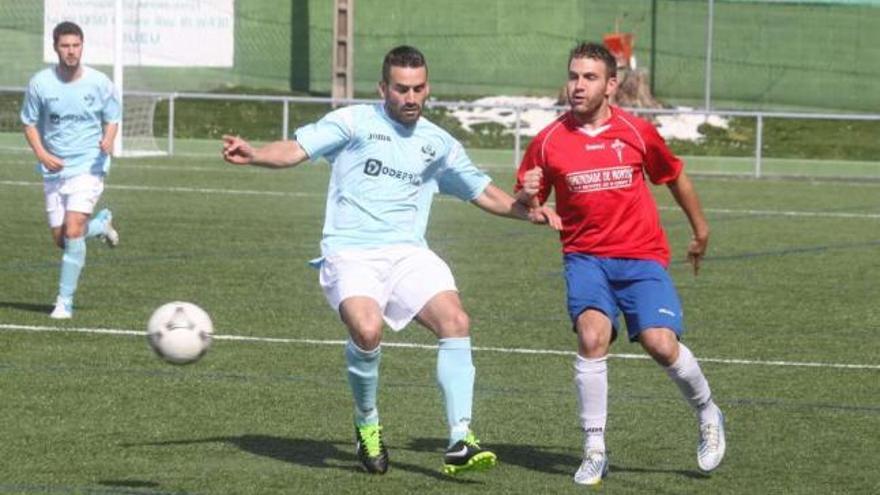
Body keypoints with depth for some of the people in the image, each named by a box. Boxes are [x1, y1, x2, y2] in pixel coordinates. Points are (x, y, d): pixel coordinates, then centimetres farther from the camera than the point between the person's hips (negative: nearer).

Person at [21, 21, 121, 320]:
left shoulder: (99, 83, -5)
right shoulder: (40, 83, -4)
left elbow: (112, 120, 6)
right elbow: (30, 123, 5)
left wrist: (108, 141, -17)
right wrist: (41, 154, -13)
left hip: (89, 166, -3)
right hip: (54, 169, 3)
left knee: (73, 232, -17)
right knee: (61, 239, 7)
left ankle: (64, 302, -8)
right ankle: (101, 223, 39)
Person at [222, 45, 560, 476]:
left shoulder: (438, 144, 17)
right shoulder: (355, 122, 4)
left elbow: (483, 192, 28)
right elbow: (296, 149, -5)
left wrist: (527, 211, 13)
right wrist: (254, 154, -24)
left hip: (408, 254, 4)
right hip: (350, 254, -4)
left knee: (456, 322, -20)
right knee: (367, 331, -30)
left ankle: (460, 441, -18)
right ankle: (366, 424, -2)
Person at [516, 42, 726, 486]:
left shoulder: (637, 132, -1)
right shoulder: (548, 142, -1)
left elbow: (675, 177, 16)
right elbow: (527, 208, 6)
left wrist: (700, 231, 26)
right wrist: (528, 196, -18)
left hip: (642, 257, 0)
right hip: (585, 257, 0)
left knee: (661, 344, -16)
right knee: (592, 336, -24)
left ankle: (707, 412, 15)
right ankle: (595, 451, -13)